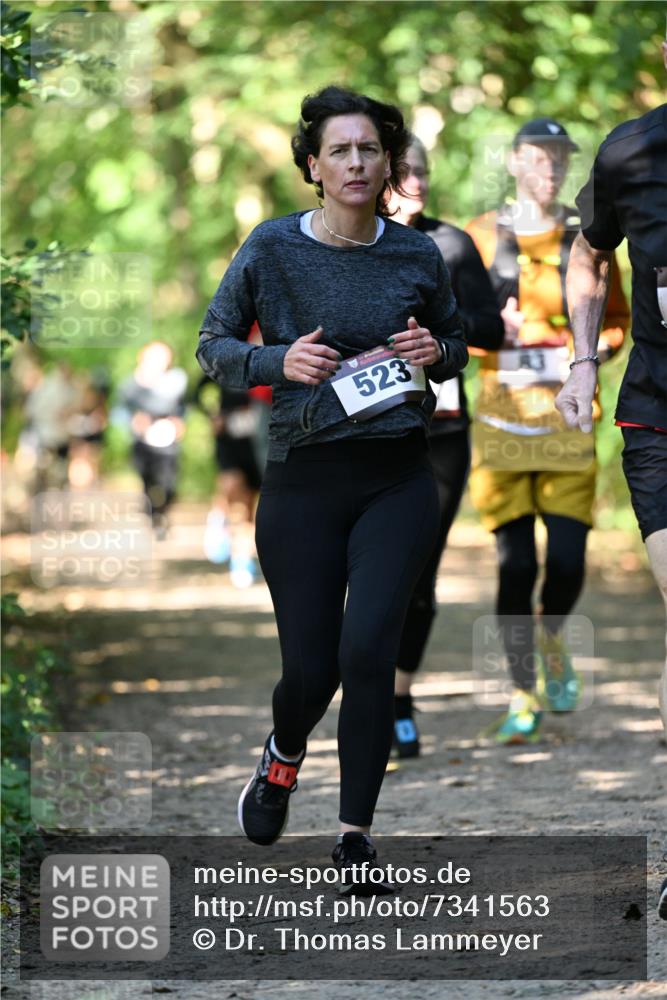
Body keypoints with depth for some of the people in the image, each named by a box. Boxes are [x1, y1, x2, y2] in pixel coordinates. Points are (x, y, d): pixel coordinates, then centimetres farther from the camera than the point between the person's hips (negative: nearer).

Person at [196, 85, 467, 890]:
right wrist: (280, 361, -15)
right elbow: (212, 346, 3)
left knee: (367, 650, -14)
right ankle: (282, 758, 39)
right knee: (310, 668, 2)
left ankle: (355, 836, -1)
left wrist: (437, 352, -7)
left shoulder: (417, 255, 1)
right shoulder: (272, 249, -5)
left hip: (396, 481, 1)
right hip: (303, 482, -1)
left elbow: (455, 343, 17)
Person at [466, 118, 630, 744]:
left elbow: (616, 318, 16)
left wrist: (596, 348, -6)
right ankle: (522, 697, 7)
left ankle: (551, 637, 26)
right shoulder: (480, 239, 5)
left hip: (568, 419, 1)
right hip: (503, 417, -1)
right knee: (516, 564, -3)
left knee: (568, 561, -7)